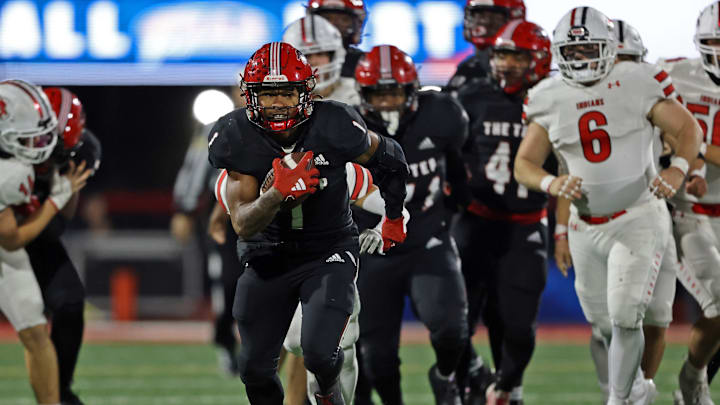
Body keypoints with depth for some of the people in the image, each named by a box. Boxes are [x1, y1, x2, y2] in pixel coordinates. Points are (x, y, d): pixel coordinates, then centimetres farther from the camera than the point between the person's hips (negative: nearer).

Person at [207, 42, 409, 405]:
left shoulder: (333, 127, -21)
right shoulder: (235, 138, -17)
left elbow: (387, 159, 1)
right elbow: (243, 225, -19)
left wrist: (394, 217, 16)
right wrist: (277, 194, -39)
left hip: (328, 253, -2)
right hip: (267, 257, 2)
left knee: (319, 354, -20)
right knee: (255, 369, 1)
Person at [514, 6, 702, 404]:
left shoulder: (637, 84, -10)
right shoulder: (550, 99, 0)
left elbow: (688, 128, -2)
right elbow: (524, 163, 2)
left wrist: (678, 169, -21)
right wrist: (551, 184, -20)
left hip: (638, 219, -4)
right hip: (586, 227, 4)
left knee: (625, 319, -16)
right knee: (602, 323, 14)